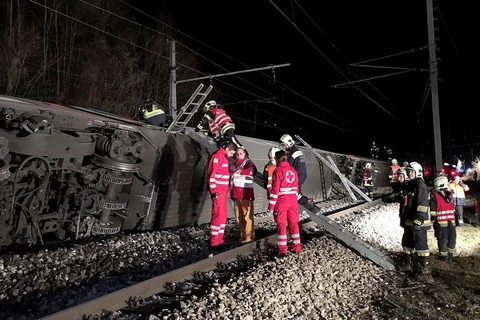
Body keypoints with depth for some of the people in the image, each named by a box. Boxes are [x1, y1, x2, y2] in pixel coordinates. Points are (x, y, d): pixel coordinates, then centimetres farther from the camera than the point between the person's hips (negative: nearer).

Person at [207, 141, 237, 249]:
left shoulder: (224, 157, 17)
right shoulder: (217, 156, -12)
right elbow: (212, 174, -18)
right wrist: (214, 191, -22)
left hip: (223, 191, 10)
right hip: (217, 191, -10)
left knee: (223, 216, 11)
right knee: (218, 215, -8)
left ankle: (219, 240, 18)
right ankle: (214, 243, -3)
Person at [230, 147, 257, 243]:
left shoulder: (248, 163, -3)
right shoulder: (234, 164, 17)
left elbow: (253, 170, -21)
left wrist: (240, 171, -21)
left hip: (246, 193, -7)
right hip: (236, 194, 7)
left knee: (247, 216, -6)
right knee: (239, 216, 13)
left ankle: (249, 236, 1)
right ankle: (242, 234, 24)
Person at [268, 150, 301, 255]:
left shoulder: (278, 171, -10)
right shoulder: (293, 170, 9)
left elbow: (275, 189, -13)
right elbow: (296, 187, 13)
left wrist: (271, 205, -9)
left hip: (281, 201, -5)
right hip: (292, 200, 5)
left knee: (281, 224, 3)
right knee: (294, 223, 12)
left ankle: (282, 249, 4)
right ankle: (297, 247, 17)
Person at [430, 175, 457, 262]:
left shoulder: (449, 195, 14)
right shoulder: (434, 197, -10)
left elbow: (453, 208, 23)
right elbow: (432, 211, -9)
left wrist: (455, 219, 21)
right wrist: (434, 220, -12)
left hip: (451, 223, 7)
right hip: (441, 224, -7)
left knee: (452, 239, 12)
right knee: (442, 241, -2)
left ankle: (450, 256, 27)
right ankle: (443, 257, 12)